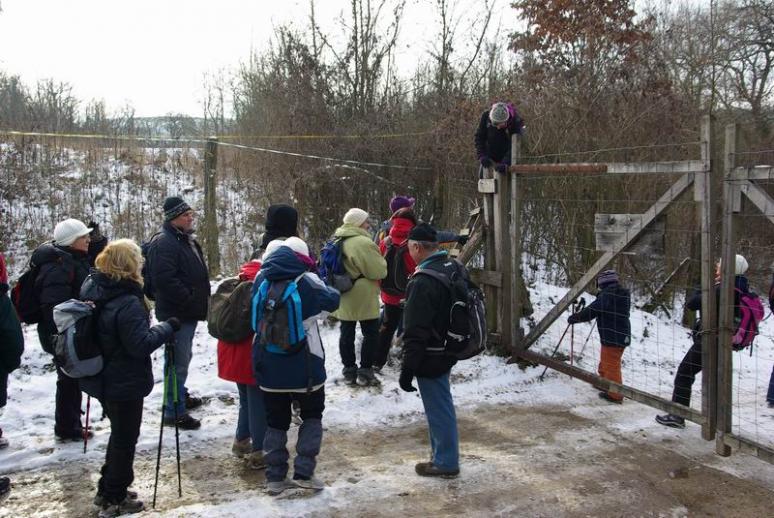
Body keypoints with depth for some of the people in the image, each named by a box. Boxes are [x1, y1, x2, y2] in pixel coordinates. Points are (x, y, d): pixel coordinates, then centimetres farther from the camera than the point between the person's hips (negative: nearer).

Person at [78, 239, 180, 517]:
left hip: (103, 379, 8)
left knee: (119, 432, 24)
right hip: (125, 383, -8)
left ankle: (107, 489, 35)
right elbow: (141, 344, -25)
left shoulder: (93, 292, 0)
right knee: (125, 438, 8)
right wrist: (167, 327, -15)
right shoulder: (128, 304, -27)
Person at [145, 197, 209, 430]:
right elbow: (164, 280, -27)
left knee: (183, 357, 23)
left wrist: (199, 301, 15)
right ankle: (175, 411, 2)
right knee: (178, 361, -6)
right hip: (176, 313, -10)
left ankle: (181, 396, 39)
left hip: (189, 312, 10)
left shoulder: (187, 240, 15)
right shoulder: (164, 243, -17)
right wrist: (189, 299, -23)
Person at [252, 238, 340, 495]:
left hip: (268, 367, 3)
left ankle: (275, 477, 17)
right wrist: (326, 288, 23)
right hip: (304, 367, -3)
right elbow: (333, 300, 3)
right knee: (312, 416, 16)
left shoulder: (261, 280, -1)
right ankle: (303, 473, 9)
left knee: (276, 421, 16)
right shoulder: (307, 281, -12)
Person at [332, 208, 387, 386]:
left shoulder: (339, 241, 7)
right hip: (363, 298, -8)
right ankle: (365, 372, 8)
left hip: (344, 298, 8)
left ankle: (349, 370, 21)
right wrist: (382, 262, 0)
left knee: (347, 334, 13)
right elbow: (379, 271, -20)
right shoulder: (363, 243, -22)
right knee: (371, 334, 5)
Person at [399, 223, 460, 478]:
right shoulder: (453, 267, 4)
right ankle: (442, 452, 35)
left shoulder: (424, 281, -25)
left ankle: (445, 462, 15)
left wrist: (407, 369, -18)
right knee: (441, 404, 21)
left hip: (431, 357, -9)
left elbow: (415, 332, -24)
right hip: (449, 349, 9)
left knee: (438, 408, 3)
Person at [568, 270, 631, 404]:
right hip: (622, 335, 10)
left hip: (612, 337, -10)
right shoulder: (622, 293, 10)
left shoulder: (607, 294, -19)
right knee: (605, 362, 26)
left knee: (611, 365, -1)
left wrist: (574, 318, -8)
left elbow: (592, 311, -19)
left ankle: (614, 394, 5)